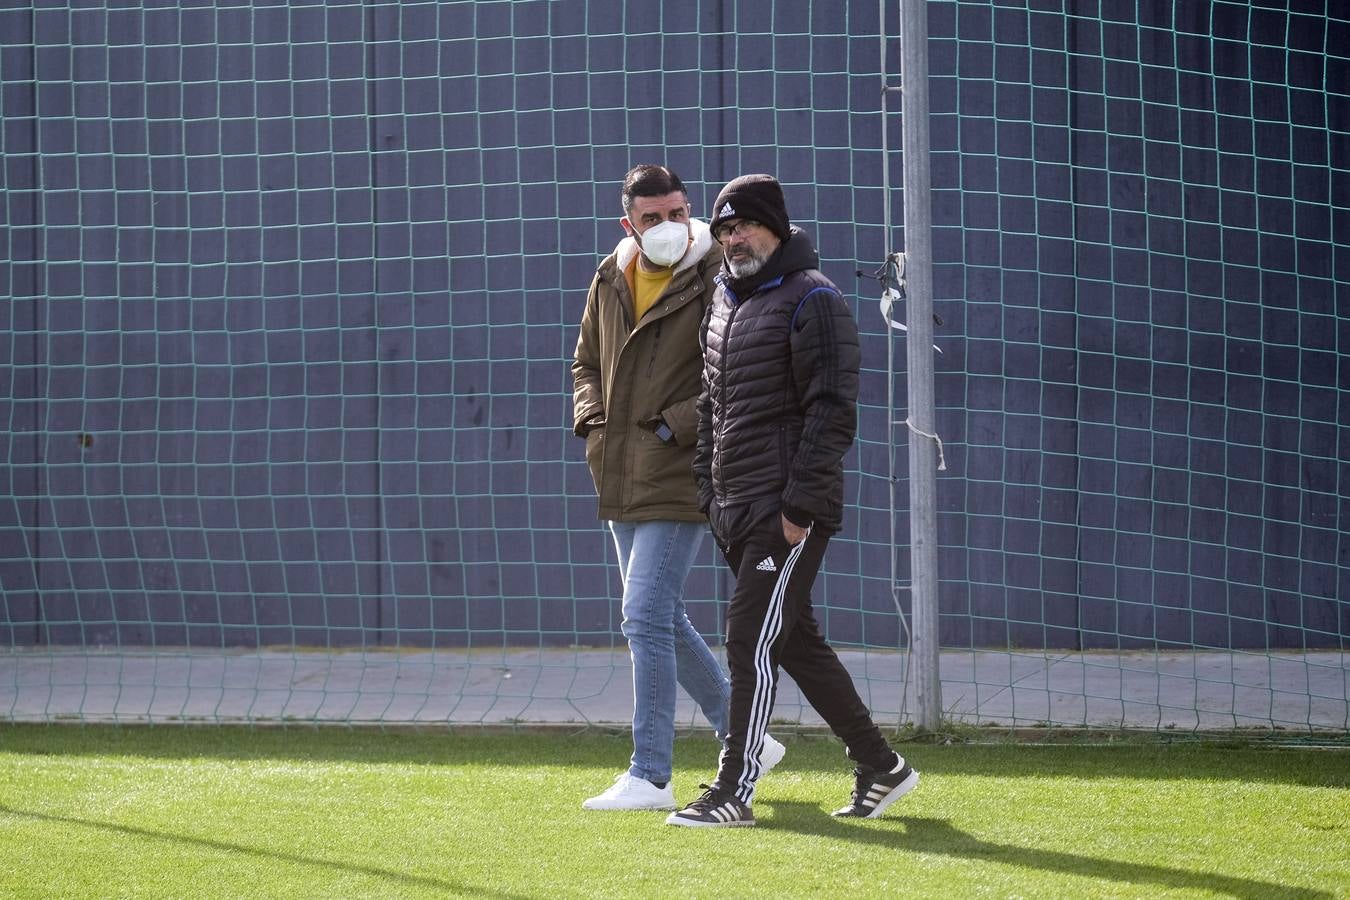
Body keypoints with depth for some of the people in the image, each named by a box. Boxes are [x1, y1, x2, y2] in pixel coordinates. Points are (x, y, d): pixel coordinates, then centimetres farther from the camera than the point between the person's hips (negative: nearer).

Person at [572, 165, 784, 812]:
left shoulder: (715, 280, -12)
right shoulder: (609, 281, 9)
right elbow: (586, 361, 24)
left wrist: (673, 425, -19)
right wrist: (591, 419, 6)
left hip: (678, 480, -8)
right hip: (622, 480, 8)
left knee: (646, 617, -13)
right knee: (663, 620, 15)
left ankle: (650, 777, -9)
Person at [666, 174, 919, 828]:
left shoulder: (811, 300, -9)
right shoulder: (723, 302, 17)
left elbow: (831, 411, -15)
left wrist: (799, 504, -20)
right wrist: (708, 492, 17)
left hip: (790, 509, -9)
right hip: (736, 506, 9)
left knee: (751, 640, -12)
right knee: (795, 640, 12)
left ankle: (734, 793, -11)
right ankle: (880, 767, 21)